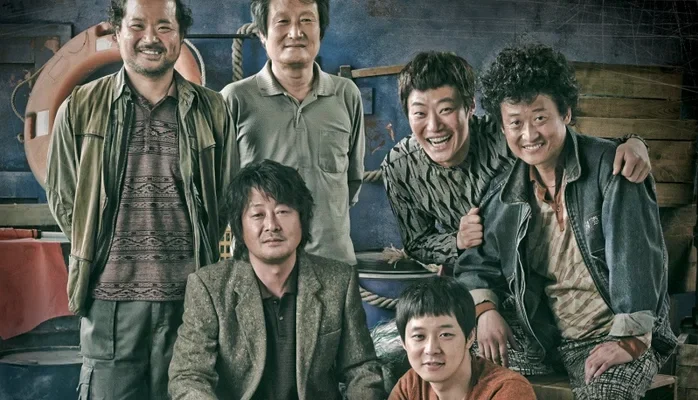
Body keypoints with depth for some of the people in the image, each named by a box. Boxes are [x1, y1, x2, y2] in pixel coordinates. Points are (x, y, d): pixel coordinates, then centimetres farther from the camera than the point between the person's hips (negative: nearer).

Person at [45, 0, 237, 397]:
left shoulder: (212, 110, 6)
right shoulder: (81, 108, 4)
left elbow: (227, 198, 11)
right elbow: (64, 200, 9)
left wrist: (194, 252, 7)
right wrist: (100, 252, 7)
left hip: (189, 297, 1)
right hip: (111, 300, 0)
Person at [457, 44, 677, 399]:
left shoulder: (609, 166, -12)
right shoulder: (504, 194, 4)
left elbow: (636, 254, -17)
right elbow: (479, 263, 13)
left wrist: (630, 338, -22)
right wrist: (485, 308, -8)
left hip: (616, 338, -5)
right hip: (547, 341, 5)